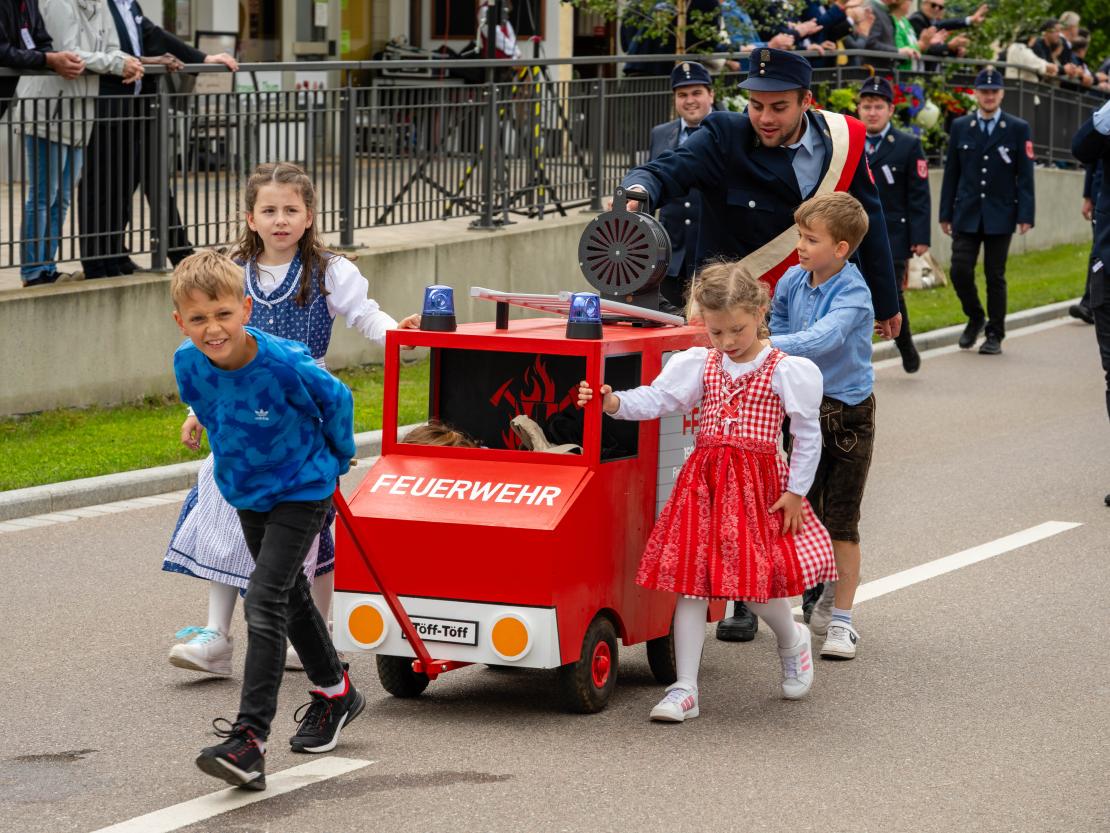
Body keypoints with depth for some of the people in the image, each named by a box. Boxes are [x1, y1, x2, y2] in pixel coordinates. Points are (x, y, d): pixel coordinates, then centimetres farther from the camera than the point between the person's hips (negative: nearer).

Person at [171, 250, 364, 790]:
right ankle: (334, 692, 46)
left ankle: (250, 740, -21)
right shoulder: (188, 365, -17)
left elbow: (335, 400, -11)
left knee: (263, 602, -17)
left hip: (302, 489, -6)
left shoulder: (284, 363, -31)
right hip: (247, 491, 6)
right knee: (289, 595, 22)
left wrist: (337, 458, 4)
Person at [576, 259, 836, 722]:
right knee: (690, 580, -2)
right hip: (703, 479, 3)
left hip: (759, 483, -3)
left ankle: (792, 641, 30)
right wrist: (613, 403, -19)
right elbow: (655, 398, -1)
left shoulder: (787, 371, -4)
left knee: (756, 579, -6)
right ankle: (684, 690, 2)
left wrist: (796, 491, -5)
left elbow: (807, 435, -1)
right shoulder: (699, 364, 7)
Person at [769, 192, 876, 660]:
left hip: (848, 413, -6)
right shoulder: (792, 281, -2)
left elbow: (820, 339, -36)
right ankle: (827, 596, 30)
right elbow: (779, 325, 17)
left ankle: (842, 619, 3)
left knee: (841, 520, -3)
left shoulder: (852, 293, -20)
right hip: (804, 407, 6)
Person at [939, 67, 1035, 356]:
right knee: (960, 271, -7)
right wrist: (946, 214, 5)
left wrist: (1025, 215, -9)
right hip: (967, 214, 2)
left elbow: (1025, 176, -1)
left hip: (1000, 215, -2)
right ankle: (975, 318, 18)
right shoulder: (960, 127, 7)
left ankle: (995, 335, 12)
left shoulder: (1018, 129, 2)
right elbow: (951, 173, 9)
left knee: (995, 276, 1)